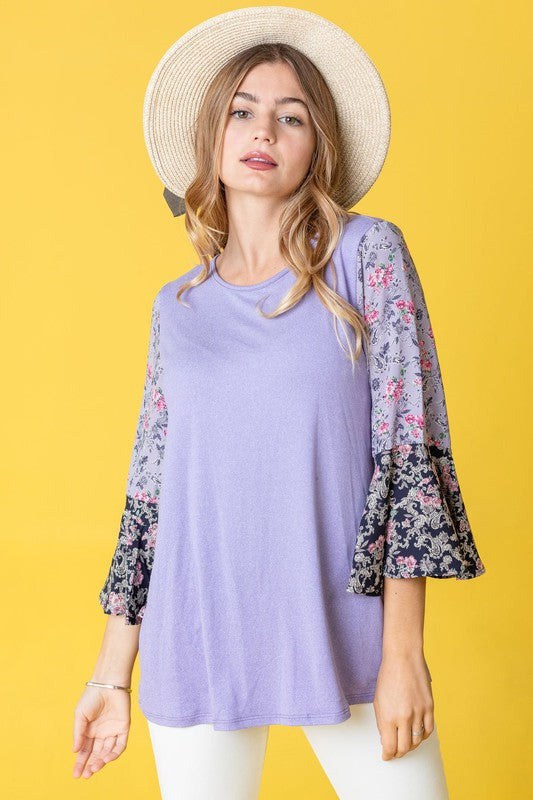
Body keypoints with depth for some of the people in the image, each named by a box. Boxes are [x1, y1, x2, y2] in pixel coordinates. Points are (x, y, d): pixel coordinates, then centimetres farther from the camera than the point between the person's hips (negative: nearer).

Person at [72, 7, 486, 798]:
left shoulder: (366, 254, 0)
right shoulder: (178, 305, 9)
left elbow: (411, 445, -6)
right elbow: (149, 492, 11)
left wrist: (404, 650, -11)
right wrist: (112, 674, 9)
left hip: (344, 629, -2)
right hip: (196, 641, 3)